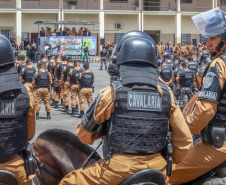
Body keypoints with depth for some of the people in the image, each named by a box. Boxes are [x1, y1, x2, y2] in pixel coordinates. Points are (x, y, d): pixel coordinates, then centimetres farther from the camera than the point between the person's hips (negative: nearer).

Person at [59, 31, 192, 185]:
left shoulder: (112, 94, -8)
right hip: (155, 172, 3)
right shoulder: (166, 95, 0)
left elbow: (84, 135, 2)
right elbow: (184, 140, 3)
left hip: (118, 170, -3)